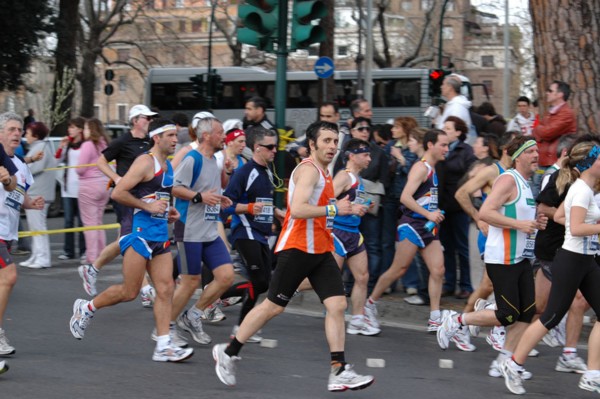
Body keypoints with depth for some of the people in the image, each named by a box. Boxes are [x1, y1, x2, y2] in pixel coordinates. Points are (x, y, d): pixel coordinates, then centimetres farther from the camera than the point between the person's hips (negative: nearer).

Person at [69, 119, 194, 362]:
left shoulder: (168, 166, 16)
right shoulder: (145, 162, -11)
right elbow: (118, 193, -17)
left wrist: (168, 212, 14)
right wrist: (148, 206, -18)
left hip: (160, 236, 8)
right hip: (140, 233, -8)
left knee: (166, 289, -1)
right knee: (129, 292, -2)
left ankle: (163, 346, 0)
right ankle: (86, 308, 21)